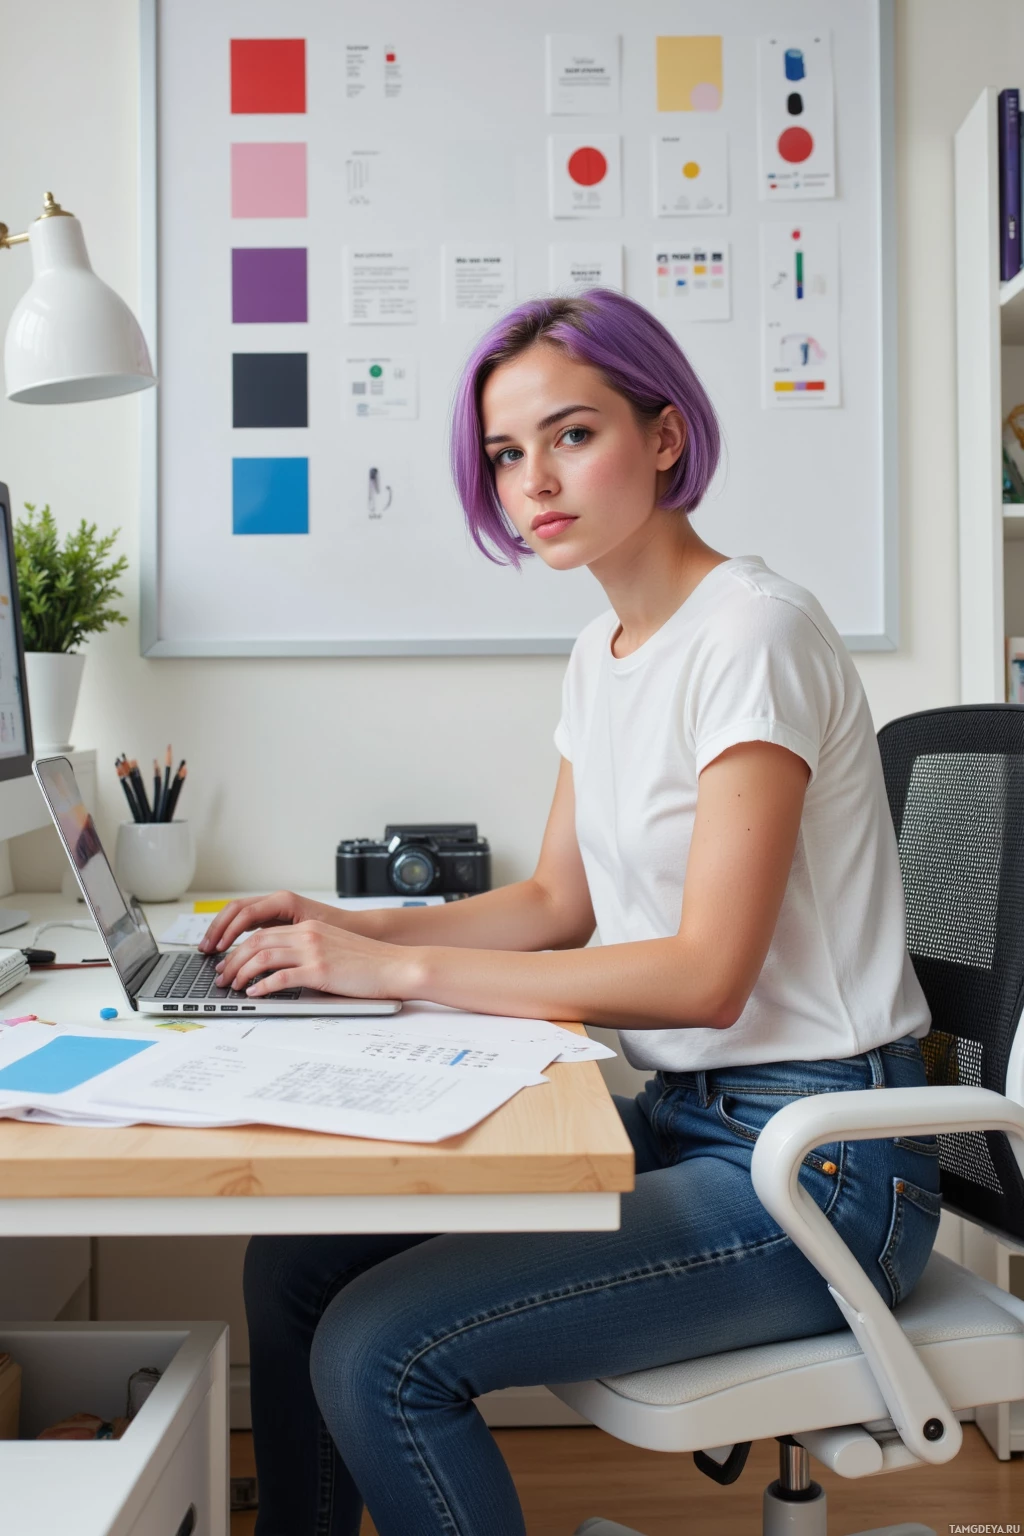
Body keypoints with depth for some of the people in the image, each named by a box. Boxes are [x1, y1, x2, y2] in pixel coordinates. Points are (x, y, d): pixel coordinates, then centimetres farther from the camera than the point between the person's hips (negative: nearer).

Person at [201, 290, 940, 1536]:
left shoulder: (750, 635, -17)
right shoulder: (604, 651, 9)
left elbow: (706, 973, -22)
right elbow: (557, 906, 14)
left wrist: (399, 971, -20)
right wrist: (345, 931, 2)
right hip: (681, 1121, 8)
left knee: (378, 1352, -18)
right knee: (293, 1264, 2)